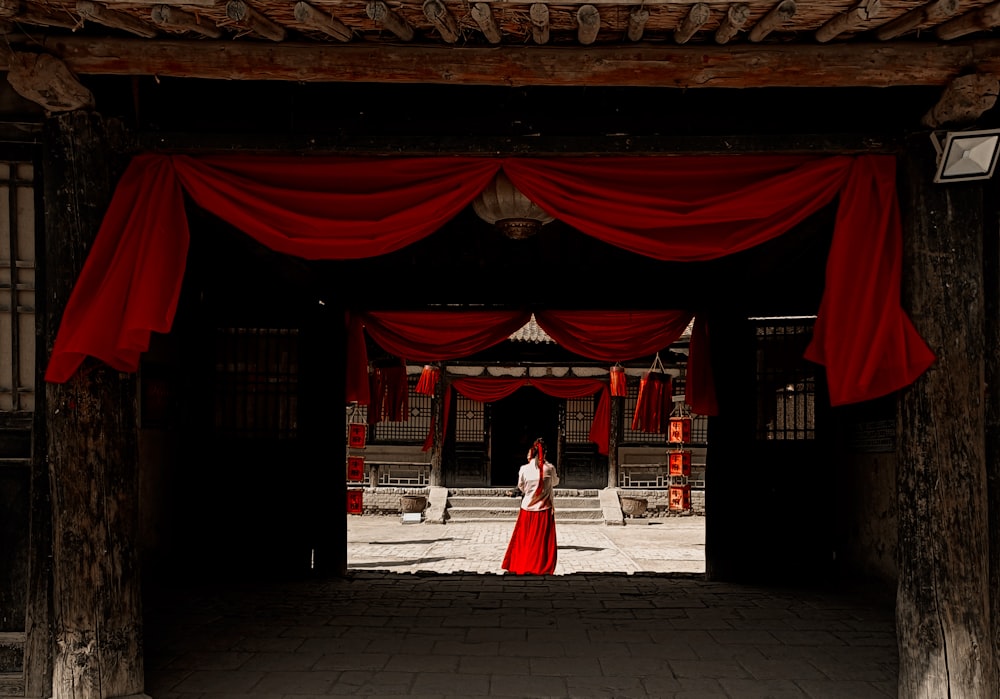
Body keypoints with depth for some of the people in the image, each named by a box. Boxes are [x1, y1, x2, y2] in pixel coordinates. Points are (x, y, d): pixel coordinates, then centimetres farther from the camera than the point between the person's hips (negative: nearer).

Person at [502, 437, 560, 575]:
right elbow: (555, 482, 10)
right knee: (543, 541, 6)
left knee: (523, 539, 12)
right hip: (544, 510, -1)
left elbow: (521, 487, 5)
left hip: (527, 509, 1)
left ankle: (520, 566, 17)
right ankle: (542, 567, 7)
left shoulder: (524, 469, -9)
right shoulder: (549, 468, -10)